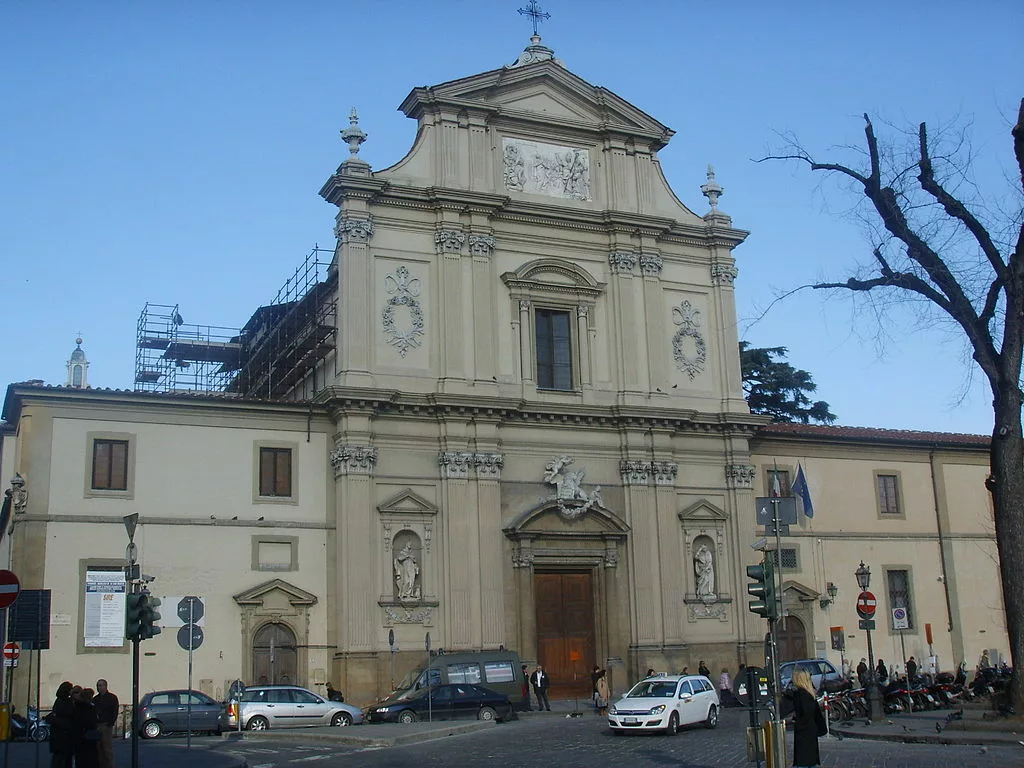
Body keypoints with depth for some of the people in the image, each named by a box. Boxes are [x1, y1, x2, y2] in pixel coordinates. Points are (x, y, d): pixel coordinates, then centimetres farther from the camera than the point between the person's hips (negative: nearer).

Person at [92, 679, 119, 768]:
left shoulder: (112, 698, 1)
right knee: (98, 748, 5)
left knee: (108, 749, -6)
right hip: (96, 726, 6)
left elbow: (115, 712, -5)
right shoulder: (95, 699, 18)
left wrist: (110, 724, -13)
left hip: (106, 726, -5)